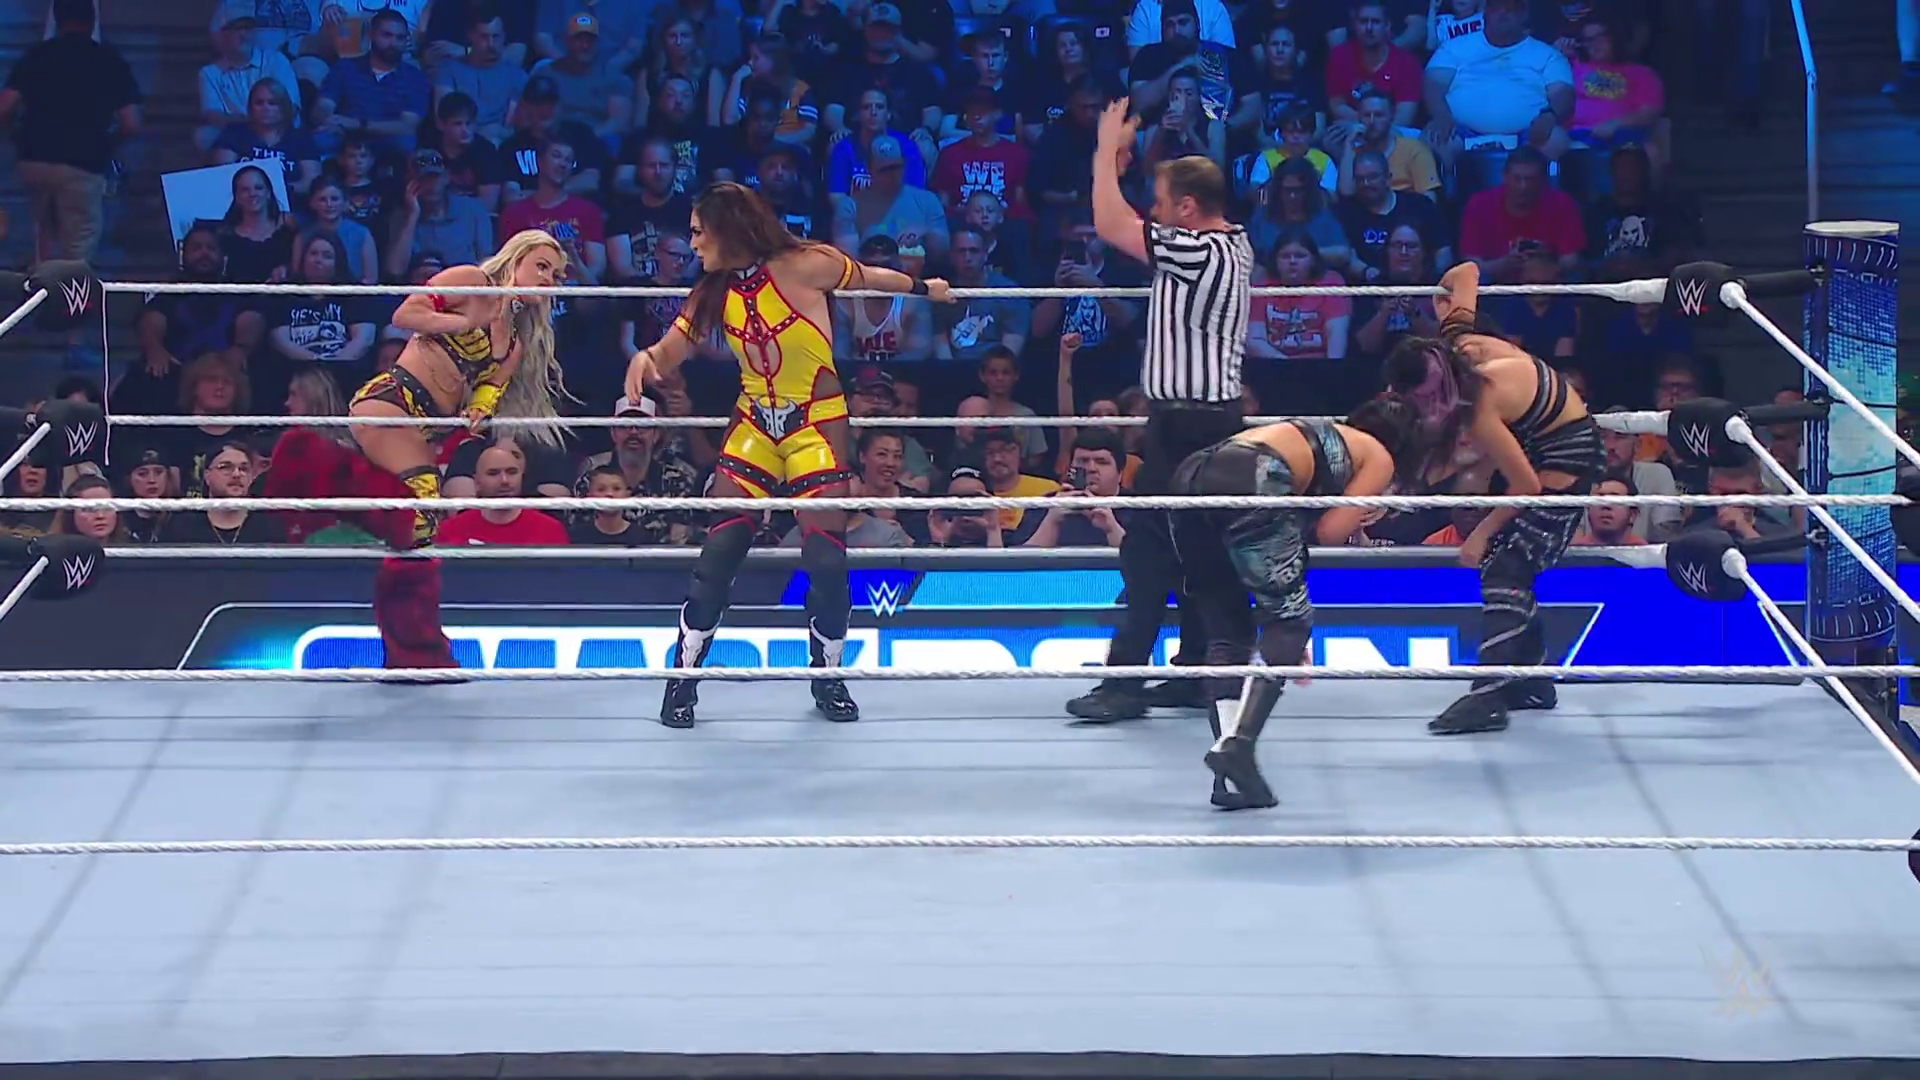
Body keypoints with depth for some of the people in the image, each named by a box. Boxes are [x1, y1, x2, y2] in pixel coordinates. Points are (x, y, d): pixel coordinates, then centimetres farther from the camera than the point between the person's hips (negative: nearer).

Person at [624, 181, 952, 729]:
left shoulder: (803, 266, -15)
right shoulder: (715, 291, -1)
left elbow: (867, 277, 2)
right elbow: (669, 353, 1)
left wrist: (924, 287, 18)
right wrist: (645, 358, -24)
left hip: (818, 425, -4)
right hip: (753, 423, 4)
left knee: (827, 556, -6)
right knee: (719, 550, -5)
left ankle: (828, 676, 17)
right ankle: (684, 679, 3)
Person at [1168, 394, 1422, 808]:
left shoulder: (1322, 435, 39)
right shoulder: (1379, 458, 20)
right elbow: (1329, 531, 5)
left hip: (1191, 474, 7)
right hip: (1249, 482, -7)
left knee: (1227, 631, 15)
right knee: (1290, 619, 6)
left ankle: (1232, 775, 6)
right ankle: (1238, 746, -10)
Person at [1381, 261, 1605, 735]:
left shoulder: (1480, 412, -32)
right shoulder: (1456, 339, -12)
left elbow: (1527, 486, -24)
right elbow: (1466, 271, 5)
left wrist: (1482, 533, -14)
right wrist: (1449, 301, 23)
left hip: (1566, 457, -10)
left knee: (1505, 570, -15)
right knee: (1509, 569, 11)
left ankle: (1489, 697, -22)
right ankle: (1534, 679, 19)